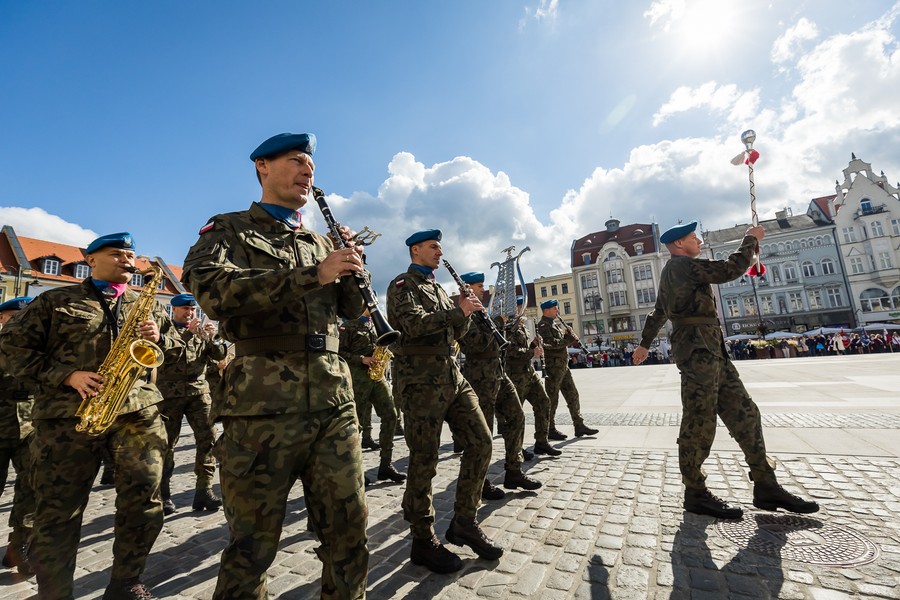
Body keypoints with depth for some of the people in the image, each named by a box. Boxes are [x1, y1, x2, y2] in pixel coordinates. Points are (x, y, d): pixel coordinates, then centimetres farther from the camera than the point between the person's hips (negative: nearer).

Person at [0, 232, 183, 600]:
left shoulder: (147, 305, 18)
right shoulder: (54, 301, 10)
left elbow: (177, 349, 20)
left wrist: (159, 339, -3)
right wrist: (66, 376, -10)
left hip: (138, 412, 2)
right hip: (67, 415, -1)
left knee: (143, 504, 0)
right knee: (56, 514, 3)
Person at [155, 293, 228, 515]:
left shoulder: (202, 330, 13)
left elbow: (220, 355, 4)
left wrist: (213, 337, -14)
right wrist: (189, 334, -23)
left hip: (199, 391, 3)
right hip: (170, 393, -2)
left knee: (208, 438, -4)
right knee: (166, 443, 4)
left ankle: (204, 490, 2)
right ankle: (163, 494, 17)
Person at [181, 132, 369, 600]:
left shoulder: (319, 242, 19)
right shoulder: (229, 229, 6)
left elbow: (353, 310, 15)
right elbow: (212, 289, -15)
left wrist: (349, 265, -3)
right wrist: (313, 275, -19)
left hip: (334, 401, 5)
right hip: (262, 404, -4)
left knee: (349, 531, 11)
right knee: (252, 545, 10)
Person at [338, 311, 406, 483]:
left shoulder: (375, 325, 18)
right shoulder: (348, 326, -1)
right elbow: (340, 352, -8)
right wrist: (362, 359, -17)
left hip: (377, 375, 6)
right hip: (357, 377, -6)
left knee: (390, 415, -2)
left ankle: (385, 465, 6)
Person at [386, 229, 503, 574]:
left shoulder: (438, 287, 22)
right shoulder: (402, 284, -2)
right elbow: (413, 324, -21)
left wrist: (466, 314, 4)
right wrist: (457, 311, -16)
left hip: (452, 376, 8)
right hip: (421, 381, -8)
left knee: (480, 442, 4)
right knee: (424, 461, 2)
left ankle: (464, 522, 21)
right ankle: (423, 541, 20)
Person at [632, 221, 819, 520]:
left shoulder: (672, 272, 24)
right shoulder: (682, 265, -7)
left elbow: (658, 313, 31)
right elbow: (731, 269, -12)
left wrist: (645, 344, 40)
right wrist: (751, 239, 6)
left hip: (709, 349, 10)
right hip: (697, 348, -10)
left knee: (743, 413, 10)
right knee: (698, 422, -5)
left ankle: (766, 487, 17)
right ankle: (695, 494, 5)